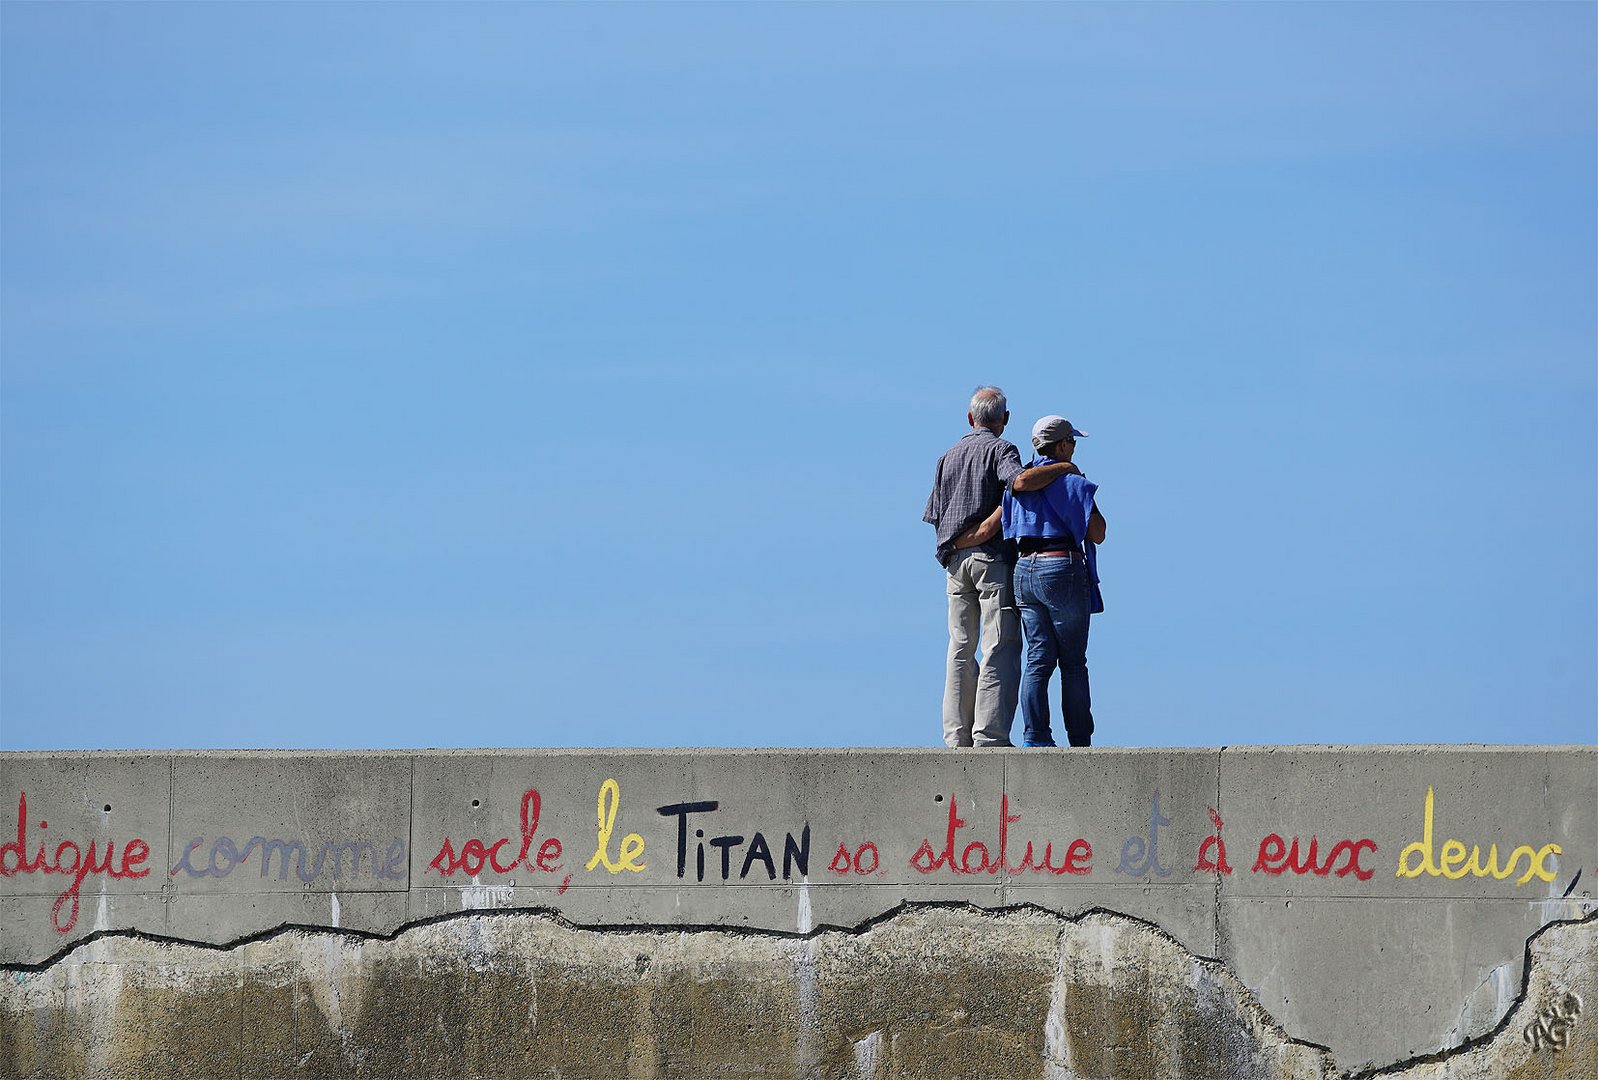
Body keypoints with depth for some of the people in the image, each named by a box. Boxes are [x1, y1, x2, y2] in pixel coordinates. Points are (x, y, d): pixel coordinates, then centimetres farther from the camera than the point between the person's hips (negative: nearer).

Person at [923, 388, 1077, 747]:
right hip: (993, 557, -6)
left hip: (955, 561, 6)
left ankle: (957, 735, 4)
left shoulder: (949, 457, 17)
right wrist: (1063, 467, -13)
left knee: (960, 648, 9)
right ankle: (989, 736, -13)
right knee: (1000, 648, -6)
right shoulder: (1000, 449, -3)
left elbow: (936, 517, 14)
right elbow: (1022, 481, -25)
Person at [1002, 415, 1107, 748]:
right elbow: (1097, 534, -6)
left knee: (1038, 658, 5)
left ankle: (1035, 737, -4)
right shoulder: (1072, 481, -7)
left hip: (1024, 570, 5)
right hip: (1062, 570, -5)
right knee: (1073, 662, 1)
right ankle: (1080, 742, 3)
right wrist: (1089, 499, 8)